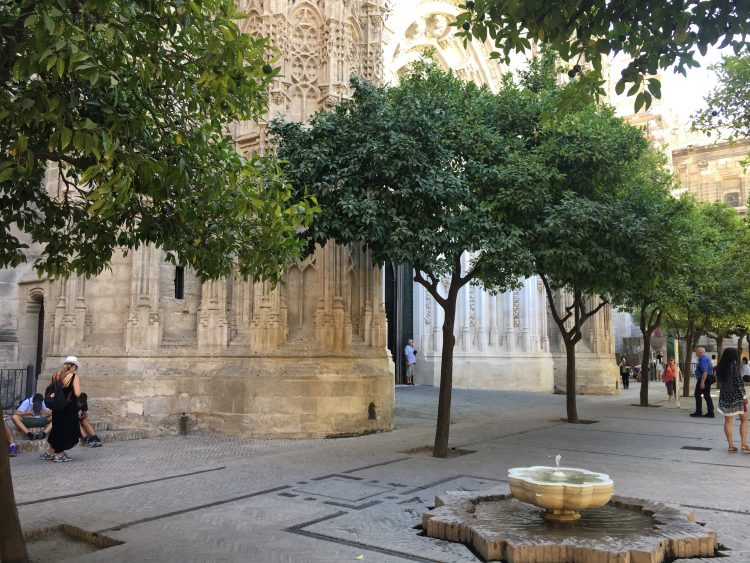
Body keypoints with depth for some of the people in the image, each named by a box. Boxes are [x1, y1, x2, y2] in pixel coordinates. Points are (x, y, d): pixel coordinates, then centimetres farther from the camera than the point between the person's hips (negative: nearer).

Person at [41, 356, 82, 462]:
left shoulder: (56, 375, 4)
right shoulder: (74, 377, -15)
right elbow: (77, 393, -19)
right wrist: (78, 387, -2)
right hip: (69, 408, -7)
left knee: (57, 428, 21)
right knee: (67, 429, 6)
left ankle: (49, 451, 30)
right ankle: (60, 454, 11)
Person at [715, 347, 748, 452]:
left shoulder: (720, 367, 3)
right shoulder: (735, 366, -14)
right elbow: (739, 383, -14)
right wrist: (744, 396, -7)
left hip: (724, 395, 5)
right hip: (736, 395, -5)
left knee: (728, 421, 8)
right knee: (744, 419, 8)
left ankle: (731, 445, 10)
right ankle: (743, 443, 1)